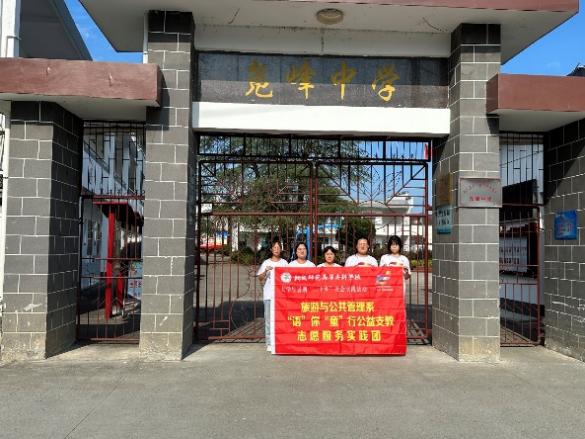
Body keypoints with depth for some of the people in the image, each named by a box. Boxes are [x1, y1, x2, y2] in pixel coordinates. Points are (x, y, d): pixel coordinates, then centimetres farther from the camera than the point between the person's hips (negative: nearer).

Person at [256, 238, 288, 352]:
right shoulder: (266, 262, 5)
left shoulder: (284, 263, 8)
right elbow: (260, 278, 1)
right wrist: (265, 271, -17)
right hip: (269, 294, 0)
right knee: (269, 318, -1)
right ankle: (269, 344, 5)